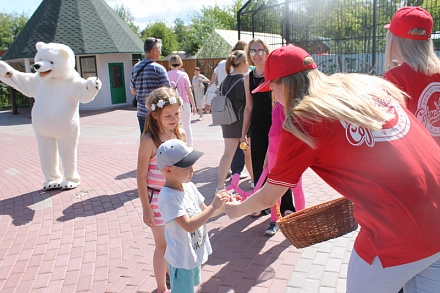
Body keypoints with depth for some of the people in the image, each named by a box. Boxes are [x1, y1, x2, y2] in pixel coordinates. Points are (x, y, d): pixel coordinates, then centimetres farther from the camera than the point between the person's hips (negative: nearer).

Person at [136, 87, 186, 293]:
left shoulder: (180, 134, -3)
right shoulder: (149, 140, -20)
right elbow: (141, 176, -15)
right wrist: (146, 208, -13)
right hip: (157, 199, -5)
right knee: (162, 245, 9)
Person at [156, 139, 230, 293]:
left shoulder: (189, 186, -5)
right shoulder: (168, 197, -29)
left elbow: (204, 212, 5)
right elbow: (189, 225, -32)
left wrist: (223, 206, -11)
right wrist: (213, 206, -30)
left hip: (196, 252, 8)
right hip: (181, 257, -7)